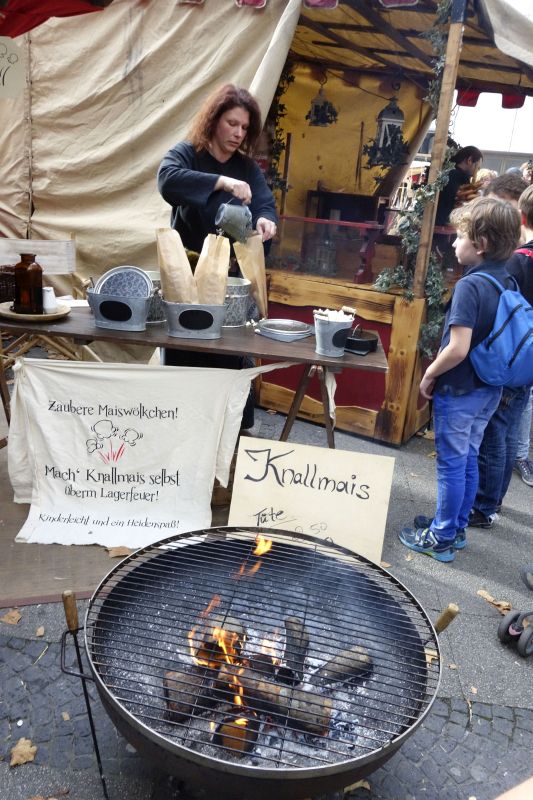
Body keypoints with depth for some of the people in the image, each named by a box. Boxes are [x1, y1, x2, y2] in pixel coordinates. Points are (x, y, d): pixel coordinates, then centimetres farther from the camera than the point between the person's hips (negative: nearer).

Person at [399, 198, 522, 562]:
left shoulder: (470, 286, -22)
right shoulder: (508, 283, 2)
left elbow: (458, 349, -27)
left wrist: (429, 374, -12)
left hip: (459, 391, -8)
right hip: (489, 390, 8)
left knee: (452, 465, 4)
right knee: (468, 461, 18)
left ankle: (441, 538, 18)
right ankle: (456, 528, 33)